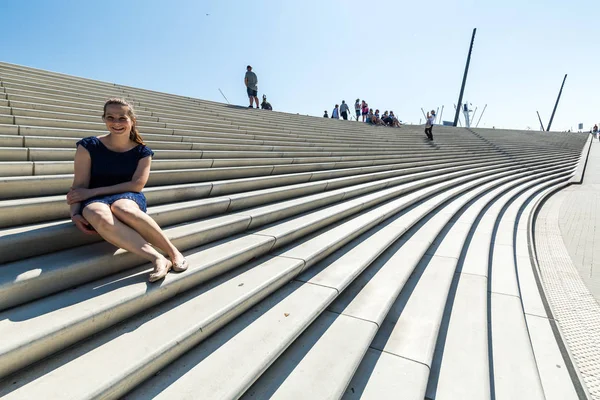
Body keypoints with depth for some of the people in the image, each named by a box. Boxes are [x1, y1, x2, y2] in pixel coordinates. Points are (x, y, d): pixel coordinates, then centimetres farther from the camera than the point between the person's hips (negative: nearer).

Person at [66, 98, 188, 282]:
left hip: (129, 198, 0)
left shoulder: (142, 152, 3)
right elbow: (80, 185, -1)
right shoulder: (88, 146, 2)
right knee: (99, 216, -39)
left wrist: (92, 191, -11)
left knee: (121, 208, -40)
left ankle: (173, 252, -30)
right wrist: (75, 213, -19)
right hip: (95, 201, 1)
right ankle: (157, 259, -41)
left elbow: (137, 185, -7)